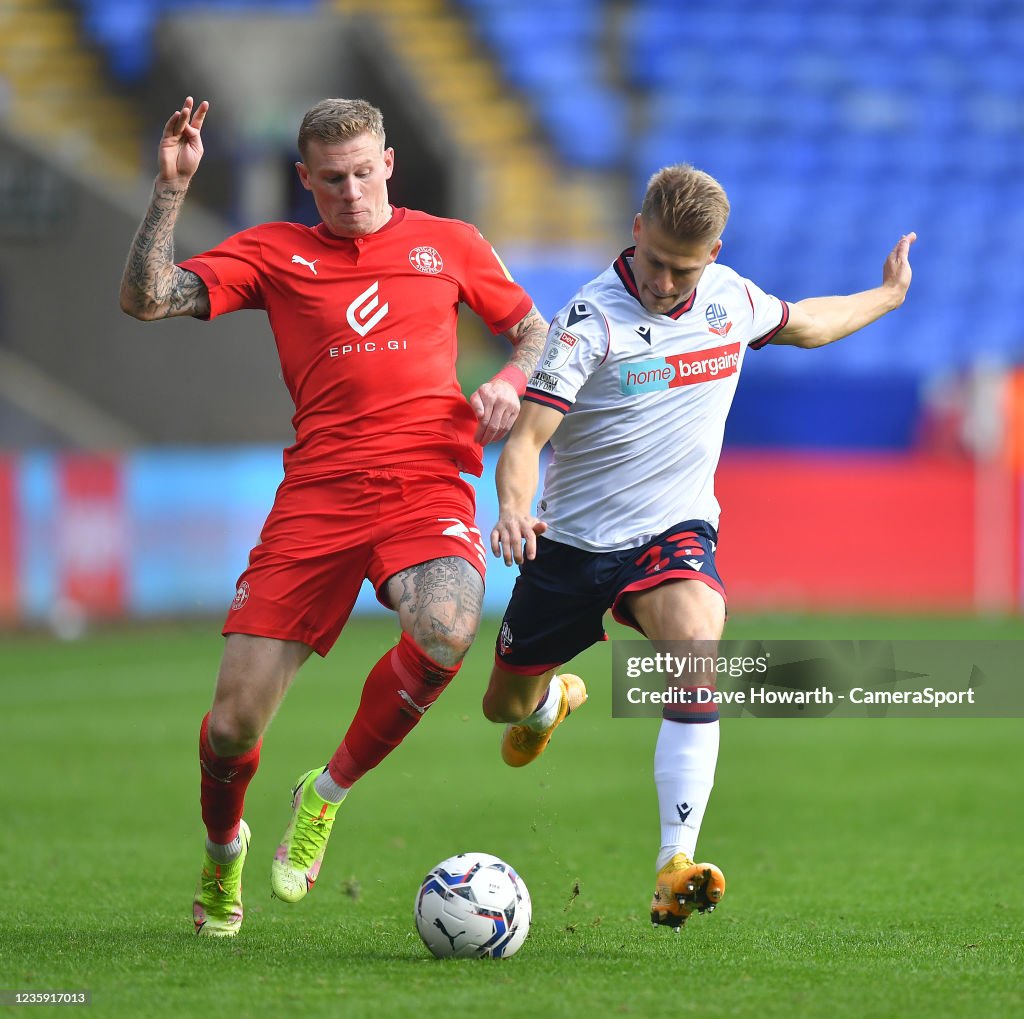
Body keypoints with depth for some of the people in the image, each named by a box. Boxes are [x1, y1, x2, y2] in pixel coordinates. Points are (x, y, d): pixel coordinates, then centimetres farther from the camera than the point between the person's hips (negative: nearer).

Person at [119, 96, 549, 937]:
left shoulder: (448, 243, 16)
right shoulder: (275, 253, 12)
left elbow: (536, 329, 26)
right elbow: (147, 299, 1)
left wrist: (511, 382, 5)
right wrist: (173, 187, -7)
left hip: (428, 483, 0)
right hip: (318, 491, 0)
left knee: (445, 630, -35)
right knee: (234, 723, -5)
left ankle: (328, 794, -8)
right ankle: (222, 850, 31)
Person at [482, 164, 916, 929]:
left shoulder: (732, 299, -2)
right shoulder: (593, 318, -18)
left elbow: (803, 325, 24)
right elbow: (527, 436, -24)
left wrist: (888, 295, 33)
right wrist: (514, 509, -43)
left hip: (675, 531, 1)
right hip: (573, 541, -1)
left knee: (696, 643, -32)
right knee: (506, 705, 14)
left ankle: (676, 866, -37)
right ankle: (554, 699, 56)